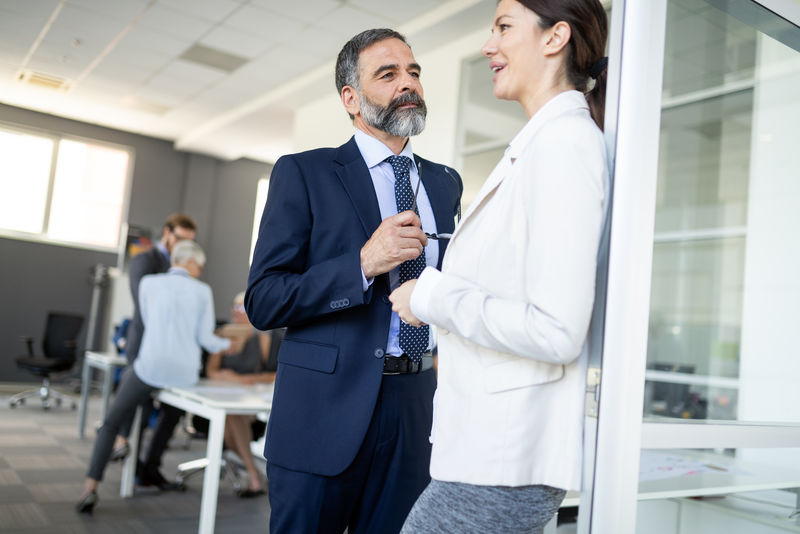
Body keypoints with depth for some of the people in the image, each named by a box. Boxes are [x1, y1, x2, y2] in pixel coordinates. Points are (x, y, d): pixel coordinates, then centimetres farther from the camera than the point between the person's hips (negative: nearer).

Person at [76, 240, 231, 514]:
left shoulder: (149, 283, 4)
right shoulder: (203, 291, 3)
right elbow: (205, 338, 1)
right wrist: (226, 344, 22)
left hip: (151, 366, -2)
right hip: (186, 373, 2)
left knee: (110, 424, 15)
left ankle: (91, 487, -4)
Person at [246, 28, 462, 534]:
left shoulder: (446, 183, 12)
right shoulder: (303, 173, -2)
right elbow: (263, 301, -8)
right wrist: (363, 263, -20)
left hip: (416, 415, 4)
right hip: (326, 412, -3)